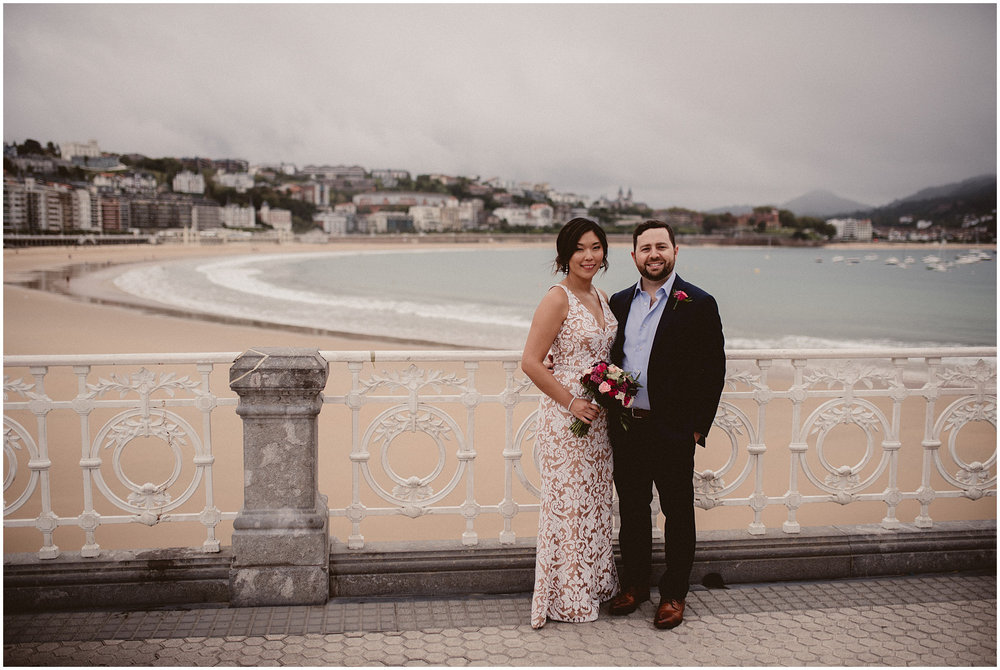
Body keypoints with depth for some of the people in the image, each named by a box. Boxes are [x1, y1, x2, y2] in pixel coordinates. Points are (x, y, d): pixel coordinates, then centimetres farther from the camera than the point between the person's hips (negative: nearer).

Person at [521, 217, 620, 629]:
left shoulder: (602, 299, 11)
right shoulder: (557, 299, -14)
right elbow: (531, 362, -17)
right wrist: (571, 401, -17)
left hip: (598, 417, 8)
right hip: (565, 417, -8)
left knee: (595, 500, 16)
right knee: (568, 503, 1)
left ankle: (593, 586, 30)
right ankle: (565, 598, 15)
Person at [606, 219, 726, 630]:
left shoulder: (698, 304, -5)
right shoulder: (619, 302, 9)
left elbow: (713, 369, -7)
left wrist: (698, 427, -11)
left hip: (673, 430, -4)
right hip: (626, 427, 4)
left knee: (678, 514, 8)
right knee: (631, 510, 15)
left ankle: (674, 594, 22)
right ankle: (634, 584, 30)